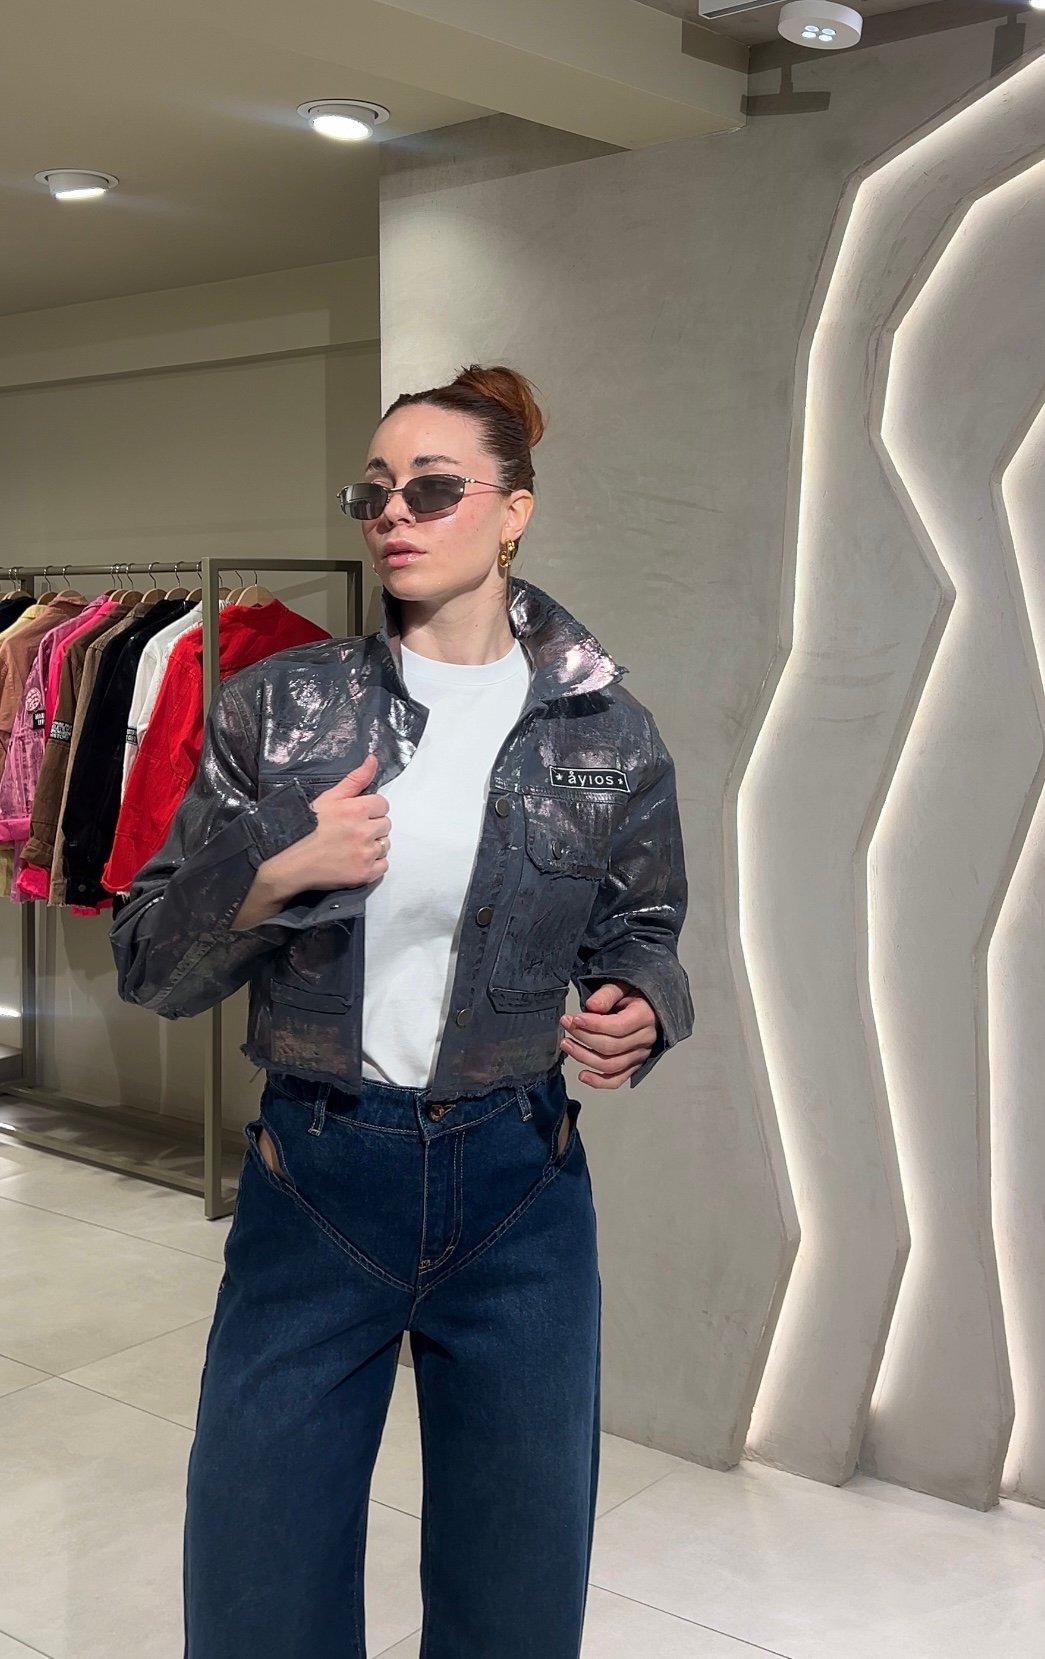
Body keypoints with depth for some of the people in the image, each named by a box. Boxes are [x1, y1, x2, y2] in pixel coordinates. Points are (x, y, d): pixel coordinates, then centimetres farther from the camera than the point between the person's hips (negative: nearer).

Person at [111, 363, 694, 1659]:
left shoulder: (606, 735, -1)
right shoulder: (277, 708, -2)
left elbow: (640, 939, 11)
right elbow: (149, 966, -1)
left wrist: (636, 1016, -11)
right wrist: (276, 871, -19)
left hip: (517, 1191, 0)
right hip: (312, 1180, 0)